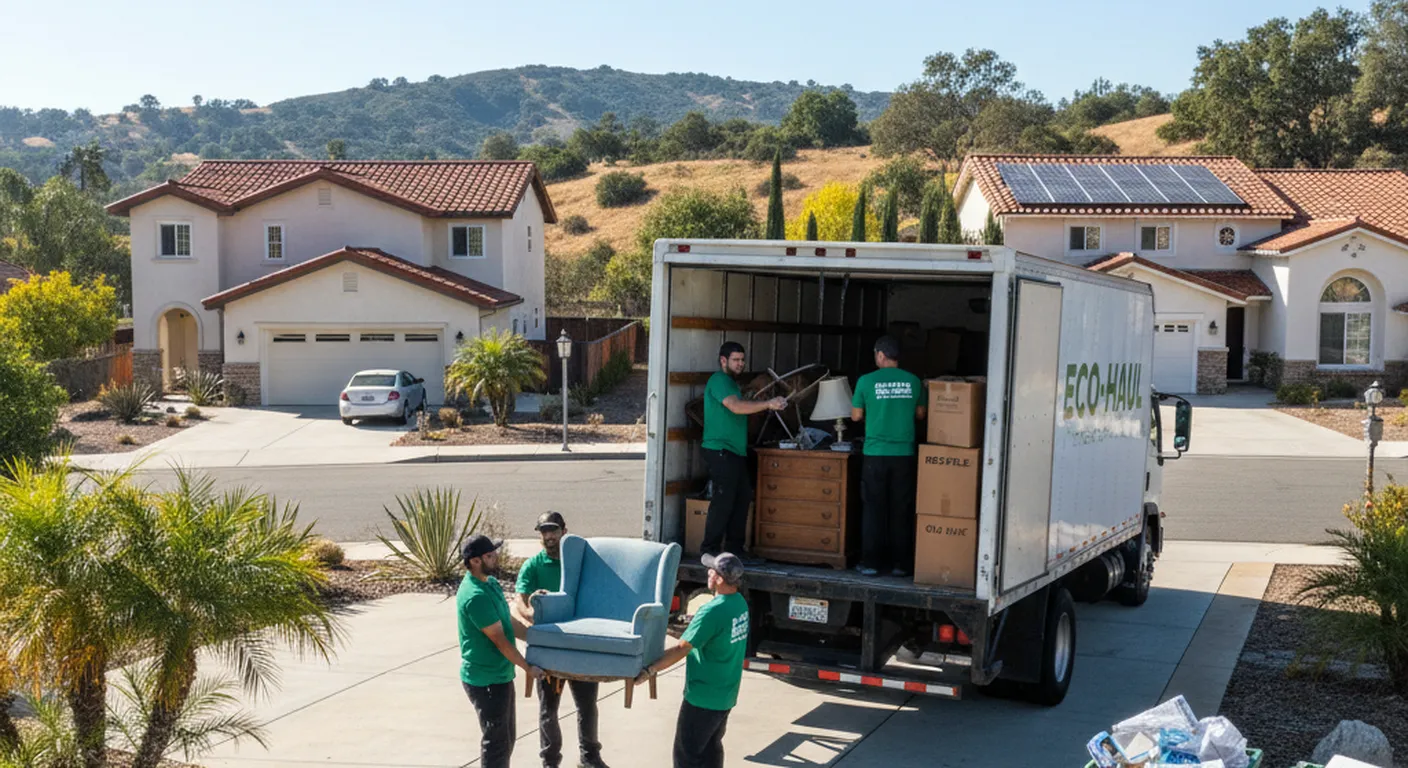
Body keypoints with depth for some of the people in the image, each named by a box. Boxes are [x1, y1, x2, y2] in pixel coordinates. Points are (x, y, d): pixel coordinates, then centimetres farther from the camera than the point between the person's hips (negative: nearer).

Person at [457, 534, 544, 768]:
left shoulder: (489, 582, 6)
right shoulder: (476, 596, -25)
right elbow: (499, 640, -21)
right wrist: (528, 668, -12)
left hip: (499, 674, 10)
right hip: (486, 680, -10)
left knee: (507, 737, 20)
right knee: (496, 741, 0)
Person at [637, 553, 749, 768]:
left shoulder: (712, 612, -25)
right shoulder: (740, 604, 1)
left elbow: (681, 650, -25)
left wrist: (649, 671, -19)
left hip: (703, 697, -8)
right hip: (726, 695, 8)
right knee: (711, 748, 21)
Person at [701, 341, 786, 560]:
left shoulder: (730, 382, 22)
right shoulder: (719, 380, -12)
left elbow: (739, 409, 21)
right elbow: (736, 407, -26)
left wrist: (764, 405, 7)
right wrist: (767, 404, -29)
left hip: (735, 452, 10)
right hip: (720, 451, -10)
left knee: (743, 497, 10)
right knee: (723, 500, -11)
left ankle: (734, 547, 17)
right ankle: (710, 549, -6)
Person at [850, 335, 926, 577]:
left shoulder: (866, 381, -4)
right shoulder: (913, 381, 1)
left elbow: (856, 416, 6)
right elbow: (920, 414, 14)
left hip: (875, 455, -1)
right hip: (904, 454, 2)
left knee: (873, 509, 5)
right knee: (901, 510, 7)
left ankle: (870, 562, 7)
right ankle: (900, 563, 10)